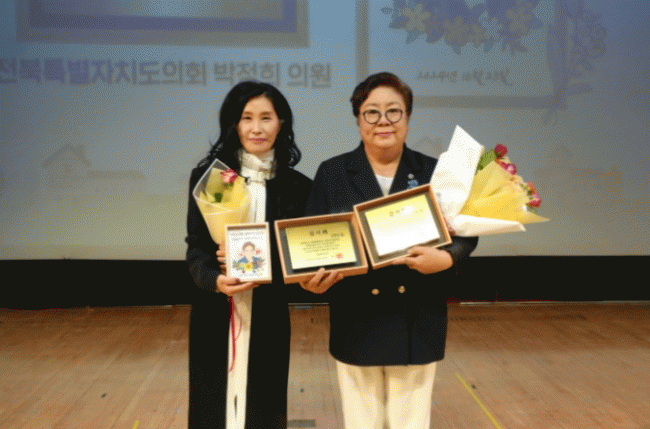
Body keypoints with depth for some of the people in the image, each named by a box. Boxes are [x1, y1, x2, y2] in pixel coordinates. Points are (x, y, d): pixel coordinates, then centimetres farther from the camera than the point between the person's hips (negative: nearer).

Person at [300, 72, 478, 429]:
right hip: (356, 325, 0)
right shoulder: (332, 173, 2)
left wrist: (446, 257, -20)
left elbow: (465, 233, 2)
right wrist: (313, 278, -20)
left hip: (417, 325, 1)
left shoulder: (433, 173, 3)